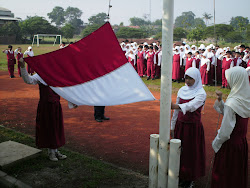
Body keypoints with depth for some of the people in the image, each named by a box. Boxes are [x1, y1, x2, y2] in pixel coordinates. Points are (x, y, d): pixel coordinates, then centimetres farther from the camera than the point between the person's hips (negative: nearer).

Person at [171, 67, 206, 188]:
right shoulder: (182, 90, 4)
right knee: (179, 150, 10)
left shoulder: (201, 93, -13)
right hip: (180, 125, 5)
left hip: (193, 127, -5)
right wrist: (173, 126, 10)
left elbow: (191, 106, -33)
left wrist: (175, 106, -50)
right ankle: (180, 175, 28)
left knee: (191, 152, 5)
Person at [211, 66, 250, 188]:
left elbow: (226, 130, -22)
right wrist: (220, 100, 0)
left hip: (230, 145, -8)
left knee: (223, 174, 9)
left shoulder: (232, 103, -26)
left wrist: (216, 143, -8)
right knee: (238, 173, 22)